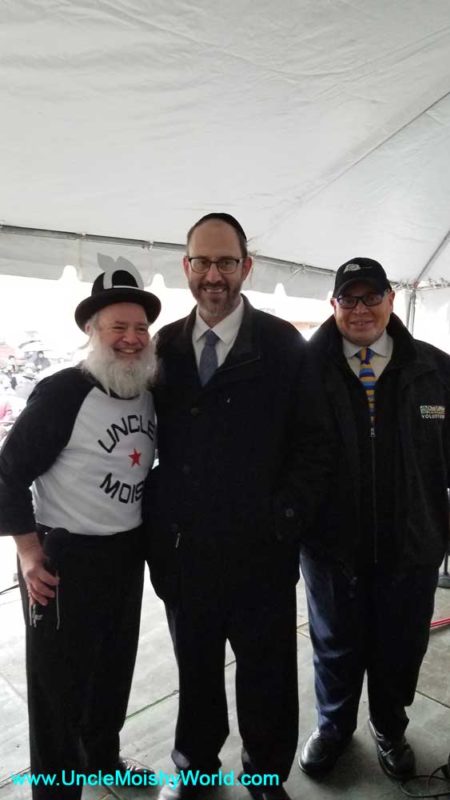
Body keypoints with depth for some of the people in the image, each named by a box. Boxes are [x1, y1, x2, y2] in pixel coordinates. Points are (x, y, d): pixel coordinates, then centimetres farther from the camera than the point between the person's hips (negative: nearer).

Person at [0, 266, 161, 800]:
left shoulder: (150, 394, 2)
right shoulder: (61, 392, -19)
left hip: (127, 553, 7)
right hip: (66, 557, -7)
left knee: (115, 665, 24)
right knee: (59, 680, 11)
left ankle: (103, 757, 48)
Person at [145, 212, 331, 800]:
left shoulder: (284, 345, -6)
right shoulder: (166, 345, 2)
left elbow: (313, 444, -6)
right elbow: (154, 438, 5)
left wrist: (283, 519, -13)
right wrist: (159, 522, -1)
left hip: (259, 550, -2)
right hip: (183, 548, 3)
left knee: (266, 677, 17)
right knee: (195, 668, 23)